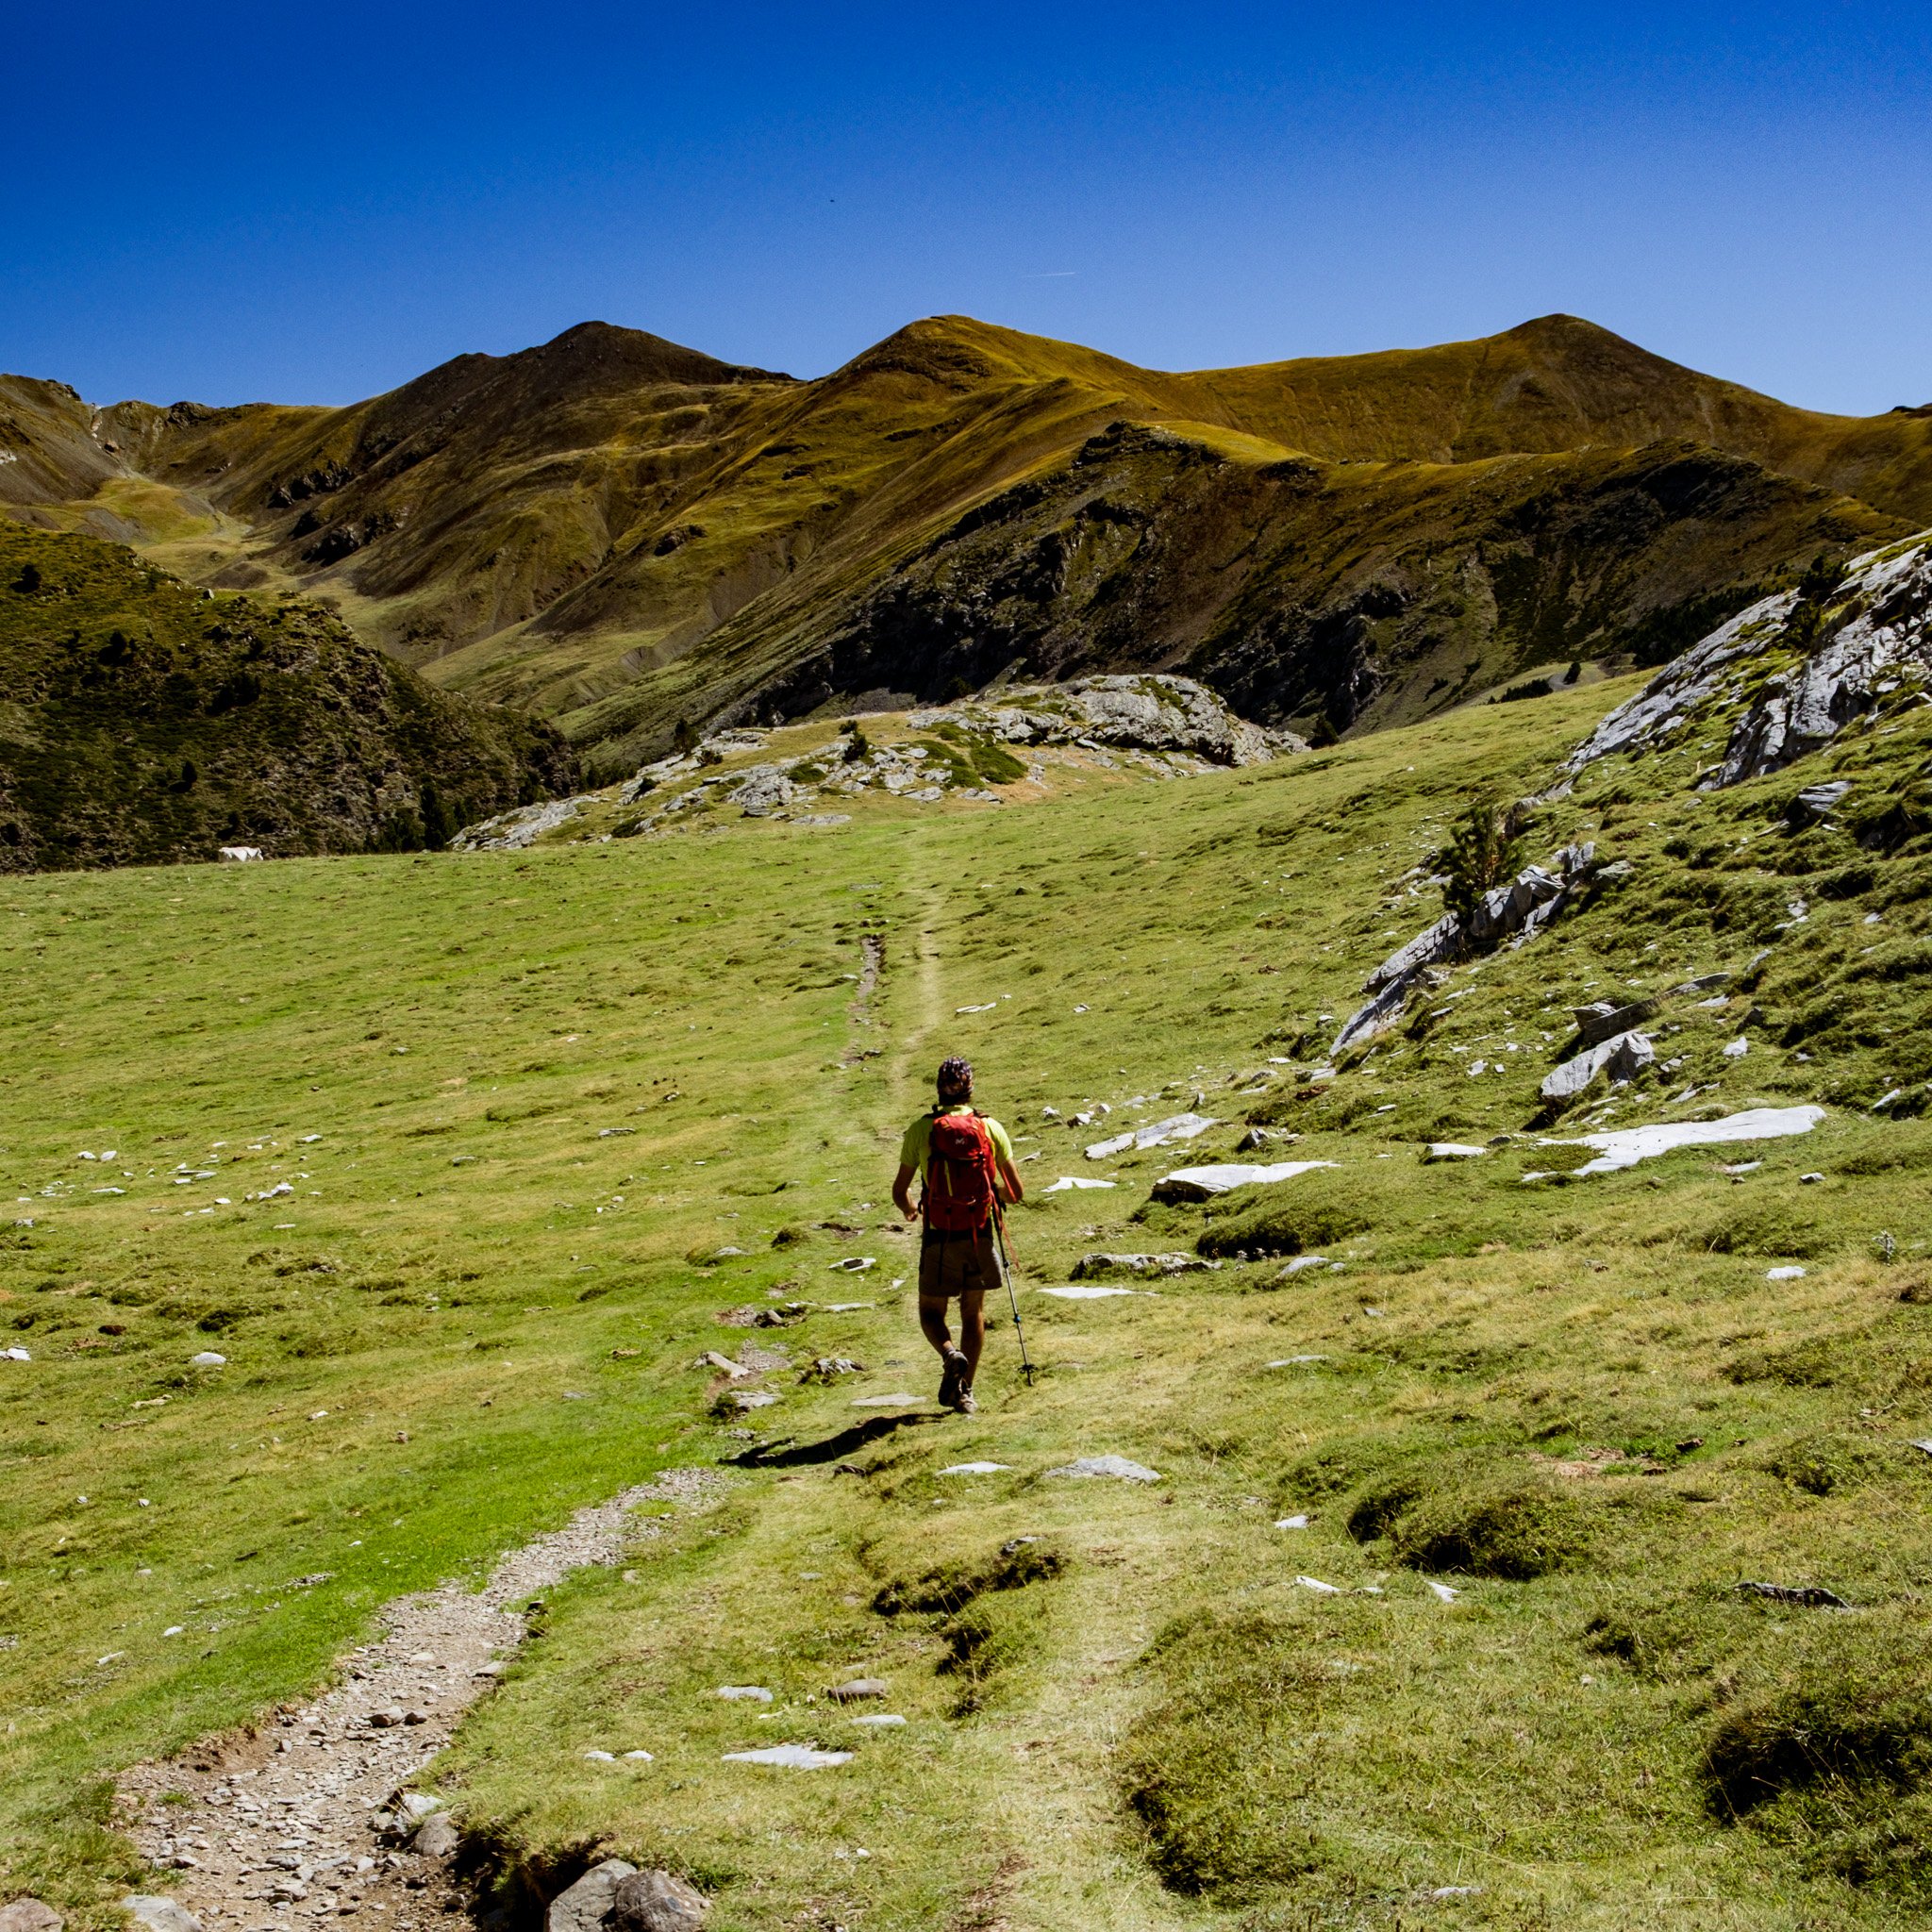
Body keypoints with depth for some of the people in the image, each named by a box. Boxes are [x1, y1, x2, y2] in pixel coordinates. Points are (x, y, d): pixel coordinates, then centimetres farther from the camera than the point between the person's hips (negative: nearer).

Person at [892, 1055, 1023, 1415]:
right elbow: (1016, 1192, 1)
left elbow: (900, 1190, -1)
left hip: (939, 1238, -1)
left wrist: (908, 1209, 22)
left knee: (931, 1311, 15)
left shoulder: (921, 1129, -6)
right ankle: (965, 1392, 17)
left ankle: (950, 1354, -15)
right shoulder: (990, 1128, -3)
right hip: (980, 1236, 2)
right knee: (973, 1311, 18)